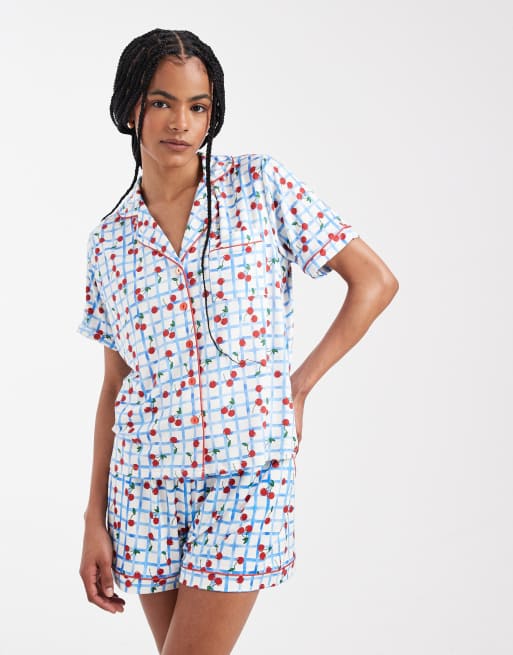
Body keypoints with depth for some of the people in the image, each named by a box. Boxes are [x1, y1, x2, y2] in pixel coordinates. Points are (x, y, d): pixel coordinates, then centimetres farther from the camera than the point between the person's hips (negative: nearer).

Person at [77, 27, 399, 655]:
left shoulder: (260, 184, -2)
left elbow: (375, 280, -1)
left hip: (249, 466, -3)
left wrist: (298, 386, -5)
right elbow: (114, 386, 9)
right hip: (147, 477, 4)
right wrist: (95, 520, 7)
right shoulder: (111, 237, 6)